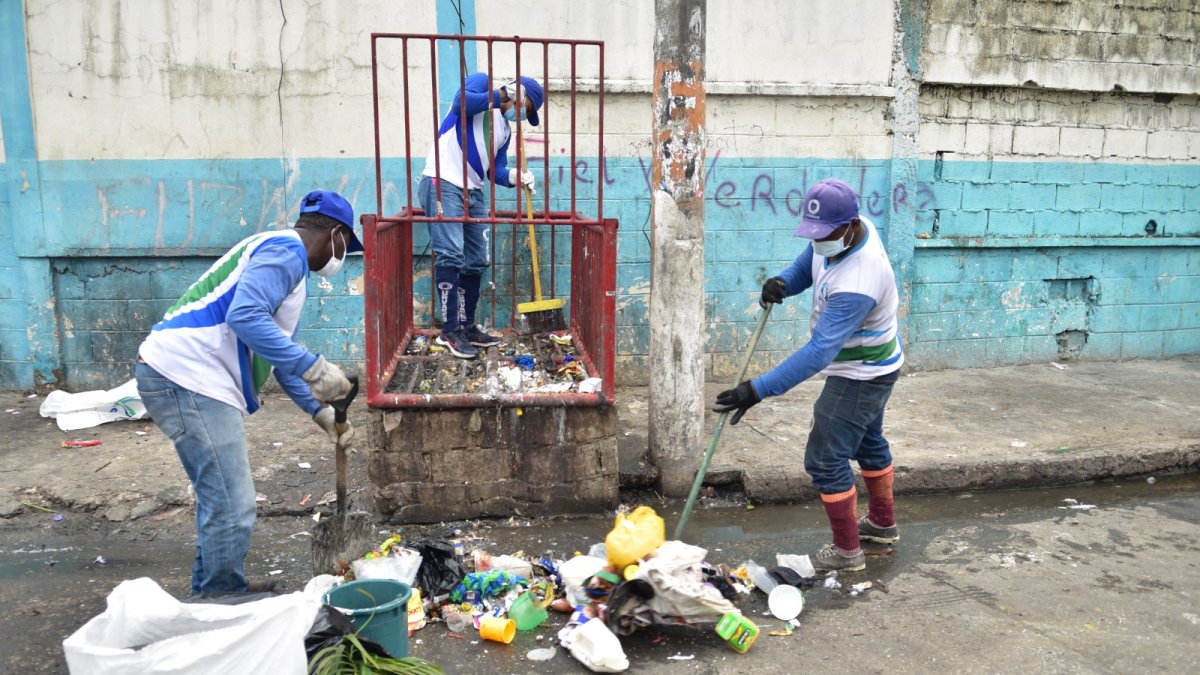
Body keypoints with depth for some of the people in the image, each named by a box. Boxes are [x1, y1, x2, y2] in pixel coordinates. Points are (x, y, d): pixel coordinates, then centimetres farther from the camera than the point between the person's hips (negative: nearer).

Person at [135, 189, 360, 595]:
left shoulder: (280, 255, 25)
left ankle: (211, 593, 34)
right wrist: (313, 368, -23)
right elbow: (245, 316, -26)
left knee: (221, 501, 21)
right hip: (187, 377, -11)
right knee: (232, 511, -8)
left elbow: (278, 354, 31)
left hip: (182, 377, 11)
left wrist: (320, 411, 30)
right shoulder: (286, 250, -8)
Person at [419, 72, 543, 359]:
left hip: (473, 192, 8)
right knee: (451, 256, -14)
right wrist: (502, 95, -15)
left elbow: (495, 170, 15)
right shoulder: (481, 82, 3)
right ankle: (449, 331, -11)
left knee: (476, 261, 7)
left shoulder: (505, 130, 21)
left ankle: (467, 326, 17)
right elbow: (461, 102, -19)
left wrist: (515, 177, -4)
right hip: (442, 183, -8)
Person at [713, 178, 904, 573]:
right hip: (872, 365, 10)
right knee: (868, 441, 25)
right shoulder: (843, 231, -11)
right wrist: (782, 284, -17)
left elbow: (820, 351, -42)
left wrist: (759, 390, -47)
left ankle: (847, 552, 11)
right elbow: (808, 264, 7)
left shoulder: (857, 282, -39)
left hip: (861, 375, -10)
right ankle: (882, 524, 46)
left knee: (826, 459, -5)